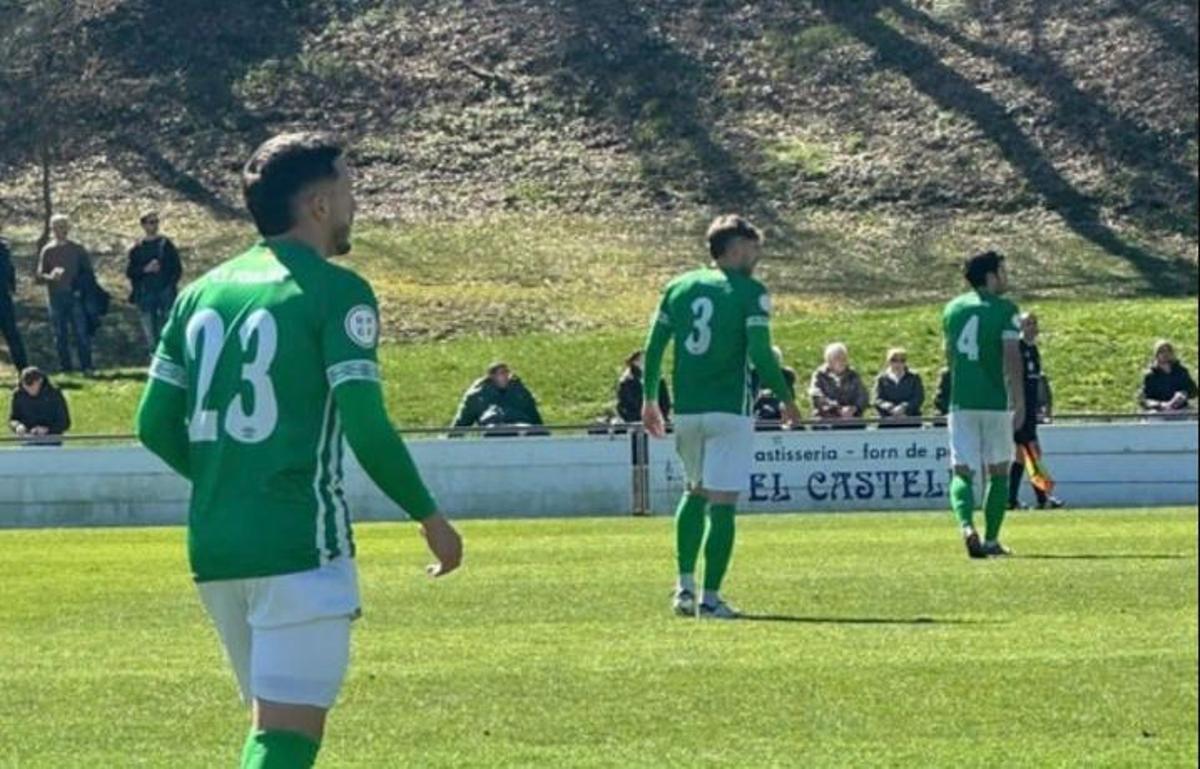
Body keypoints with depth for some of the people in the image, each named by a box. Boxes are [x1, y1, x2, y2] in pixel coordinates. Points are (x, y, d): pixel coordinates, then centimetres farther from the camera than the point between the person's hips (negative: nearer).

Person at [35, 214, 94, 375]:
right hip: (56, 297, 1)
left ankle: (86, 367, -7)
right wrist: (50, 277, -18)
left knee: (81, 332, -8)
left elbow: (88, 272, 11)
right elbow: (39, 276, 4)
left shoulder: (77, 249, 8)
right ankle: (66, 368, 8)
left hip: (75, 296, -1)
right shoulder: (47, 251, 8)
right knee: (60, 335, 2)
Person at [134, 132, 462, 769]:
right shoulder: (336, 292, -7)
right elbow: (366, 428, -13)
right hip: (300, 545, -7)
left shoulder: (202, 292, 12)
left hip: (213, 548, 7)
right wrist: (430, 518, 0)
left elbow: (155, 425, 12)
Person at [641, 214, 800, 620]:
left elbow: (654, 346, 9)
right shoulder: (750, 292, -5)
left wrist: (650, 399, 18)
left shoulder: (678, 287, 10)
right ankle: (710, 598, -5)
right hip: (730, 408, -5)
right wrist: (787, 399, 0)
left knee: (695, 491, 23)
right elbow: (761, 354, -12)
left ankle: (685, 586, 13)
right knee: (723, 503, -2)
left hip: (685, 408, 5)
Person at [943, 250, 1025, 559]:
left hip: (961, 402, 3)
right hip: (996, 402, -3)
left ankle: (966, 526, -26)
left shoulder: (953, 309, 10)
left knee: (962, 472, 0)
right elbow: (1011, 359, -13)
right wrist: (1019, 402, -11)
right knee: (998, 471, 12)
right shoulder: (1005, 310, -5)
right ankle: (991, 540, 14)